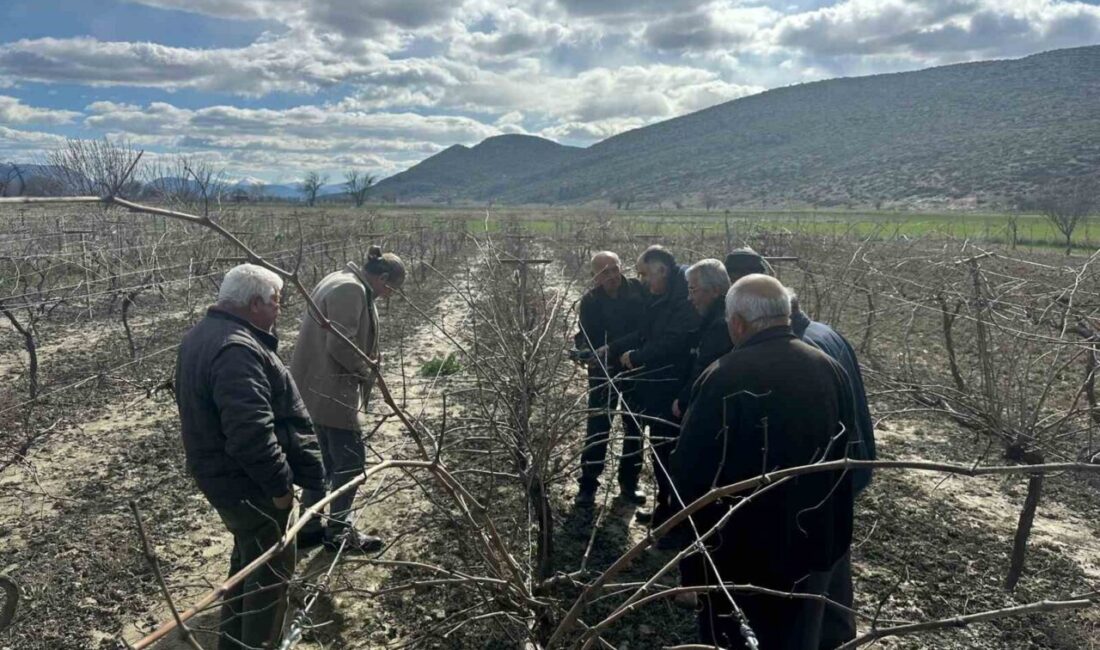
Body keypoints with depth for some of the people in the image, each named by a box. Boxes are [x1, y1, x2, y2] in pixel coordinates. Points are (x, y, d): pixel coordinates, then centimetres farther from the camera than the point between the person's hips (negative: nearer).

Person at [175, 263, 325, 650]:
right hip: (248, 482, -11)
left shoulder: (206, 334, 8)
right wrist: (280, 483, -22)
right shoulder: (236, 349, -28)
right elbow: (251, 433, -34)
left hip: (224, 473, 11)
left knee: (248, 562, 26)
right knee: (270, 572, 6)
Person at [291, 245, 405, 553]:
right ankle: (338, 532, 15)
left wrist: (365, 358, 10)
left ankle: (309, 528, 28)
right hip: (329, 391, -11)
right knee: (351, 460, 2)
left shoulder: (340, 282, 15)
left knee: (326, 459, 19)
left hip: (317, 388, 11)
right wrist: (366, 369, -10)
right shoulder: (351, 288, -19)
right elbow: (340, 345, -25)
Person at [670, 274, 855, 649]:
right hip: (813, 545, 5)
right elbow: (842, 456, 9)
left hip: (739, 551, -5)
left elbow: (689, 470, -19)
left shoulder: (724, 378, -23)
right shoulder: (831, 371, -2)